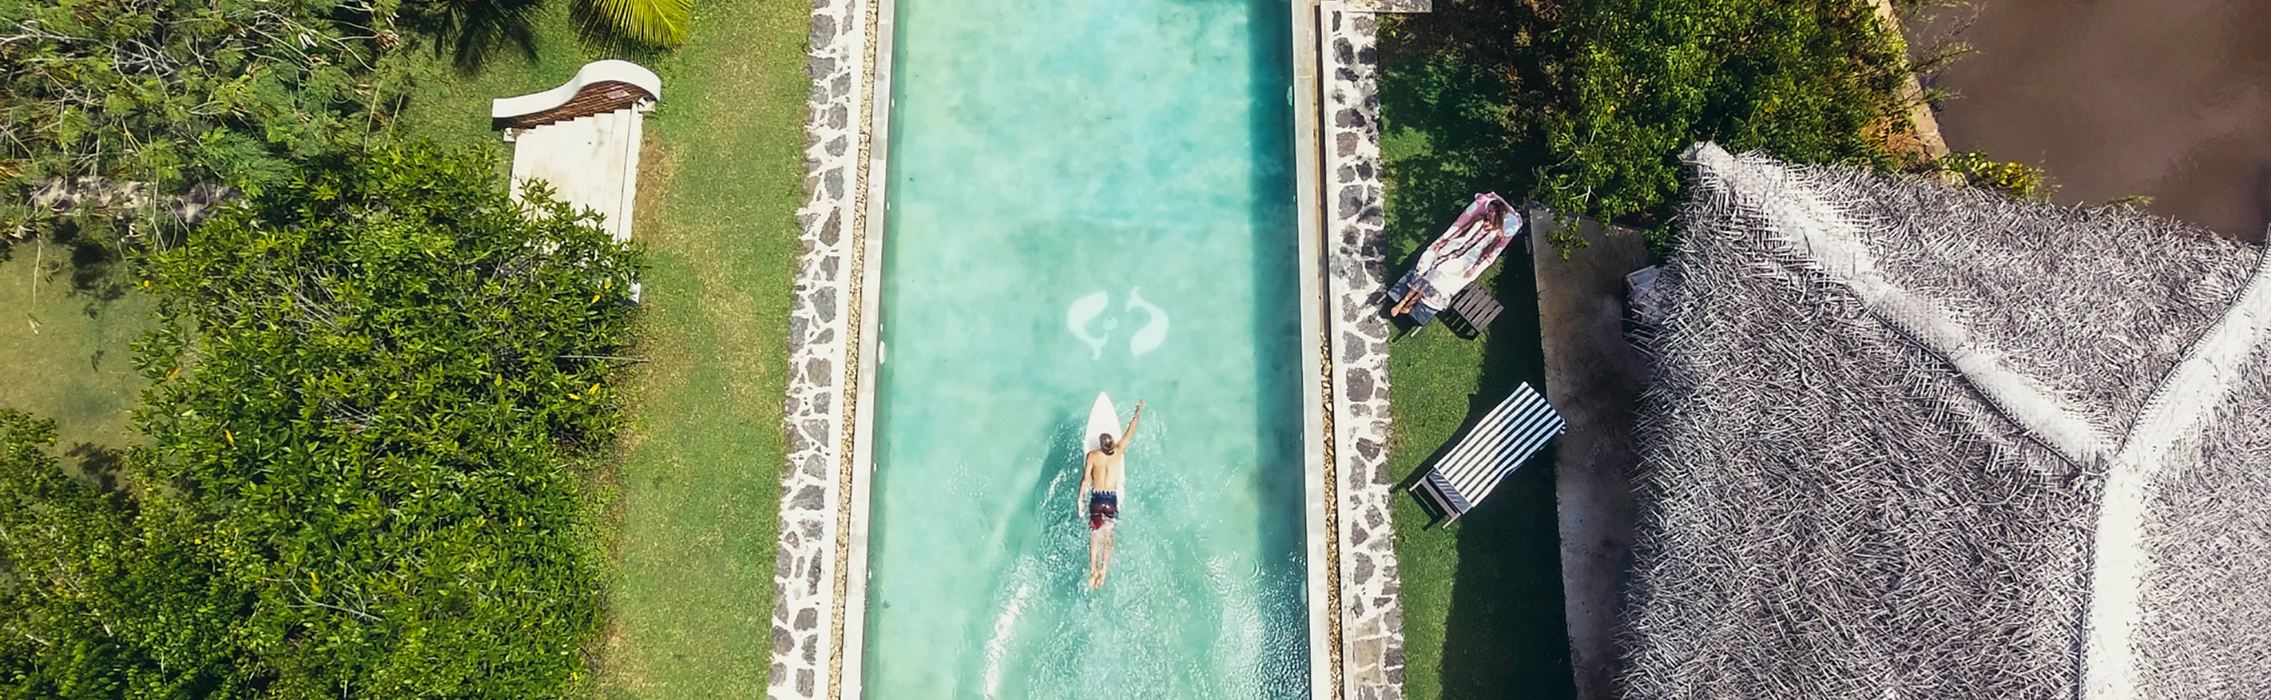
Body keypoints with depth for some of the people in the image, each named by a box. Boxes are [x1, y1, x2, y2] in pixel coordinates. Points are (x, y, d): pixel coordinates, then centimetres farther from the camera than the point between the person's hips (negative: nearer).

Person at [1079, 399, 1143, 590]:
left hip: (1096, 498, -1)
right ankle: (1103, 570, -2)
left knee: (1095, 535, 5)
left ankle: (1094, 570, -5)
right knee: (1108, 535, 8)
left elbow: (1086, 478, -9)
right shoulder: (1118, 452, -1)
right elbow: (1130, 432, 10)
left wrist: (1080, 498, -4)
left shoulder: (1092, 456, -4)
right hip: (1112, 499, 1)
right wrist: (1138, 412, 22)